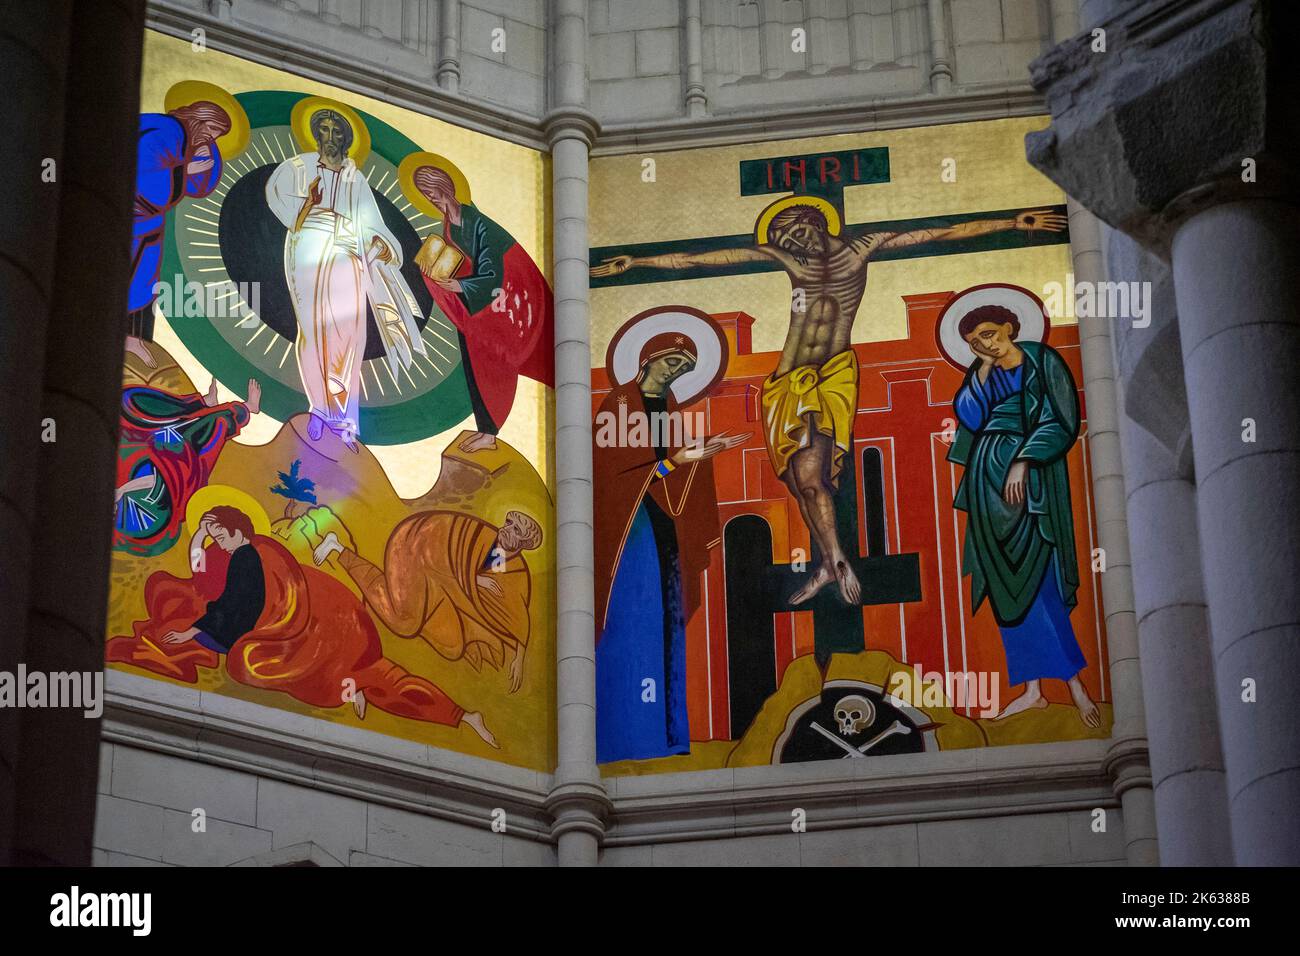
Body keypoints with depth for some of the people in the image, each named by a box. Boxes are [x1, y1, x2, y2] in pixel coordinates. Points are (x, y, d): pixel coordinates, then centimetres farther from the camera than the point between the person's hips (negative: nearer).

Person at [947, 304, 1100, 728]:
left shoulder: (1042, 362, -3)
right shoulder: (981, 373, 15)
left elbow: (1061, 420, -12)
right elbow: (969, 418, 6)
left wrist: (1023, 461, -19)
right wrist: (985, 369, 0)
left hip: (1028, 480, -7)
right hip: (989, 481, 7)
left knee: (1030, 580, -15)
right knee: (1006, 584, 3)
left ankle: (1073, 681, -14)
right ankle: (1032, 687, 3)